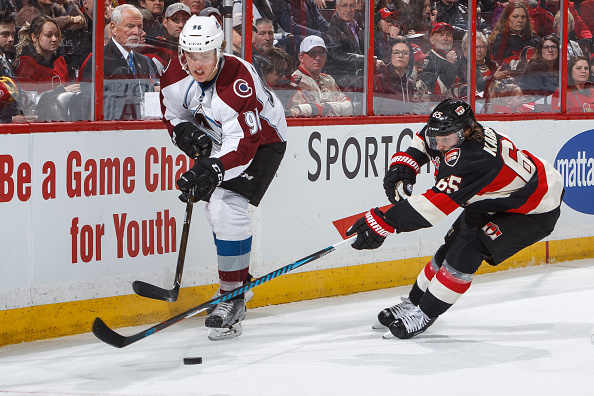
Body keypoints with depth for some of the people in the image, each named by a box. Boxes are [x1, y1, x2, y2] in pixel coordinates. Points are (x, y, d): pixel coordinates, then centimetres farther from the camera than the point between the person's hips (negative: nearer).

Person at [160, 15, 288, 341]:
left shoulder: (238, 82, -37)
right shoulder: (175, 74, -16)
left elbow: (243, 145, -40)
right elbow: (172, 114, 4)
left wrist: (214, 169, -54)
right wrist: (183, 132, -17)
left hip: (262, 140, -8)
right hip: (219, 138, 8)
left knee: (227, 209, -22)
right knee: (216, 210, 17)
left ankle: (234, 298, -14)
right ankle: (237, 280, 39)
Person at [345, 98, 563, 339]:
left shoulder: (473, 158, -40)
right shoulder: (449, 134, -13)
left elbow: (436, 204, -44)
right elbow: (423, 140, 13)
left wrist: (385, 222, -44)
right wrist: (405, 162, -5)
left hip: (535, 211, -9)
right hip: (492, 201, 9)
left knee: (467, 250, -21)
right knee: (450, 248, 7)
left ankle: (425, 313, -9)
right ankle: (413, 302, 23)